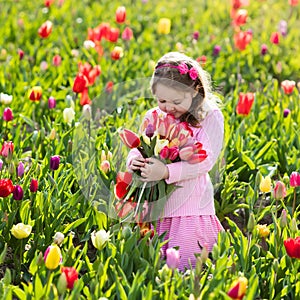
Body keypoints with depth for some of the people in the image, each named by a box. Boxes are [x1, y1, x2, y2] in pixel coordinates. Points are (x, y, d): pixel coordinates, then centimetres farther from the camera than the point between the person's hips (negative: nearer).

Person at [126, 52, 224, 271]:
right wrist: (134, 160, -16)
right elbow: (137, 148, 11)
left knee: (182, 267, -8)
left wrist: (167, 172, -29)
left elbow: (205, 160, -16)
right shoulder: (153, 117, 9)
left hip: (191, 206, -5)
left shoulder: (210, 117, -6)